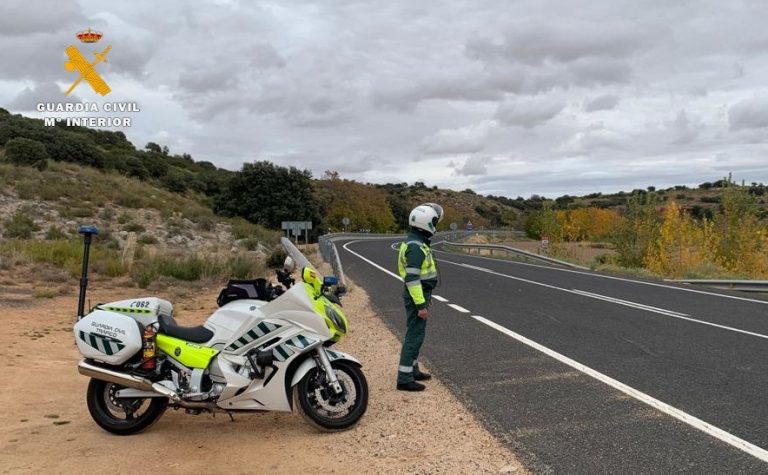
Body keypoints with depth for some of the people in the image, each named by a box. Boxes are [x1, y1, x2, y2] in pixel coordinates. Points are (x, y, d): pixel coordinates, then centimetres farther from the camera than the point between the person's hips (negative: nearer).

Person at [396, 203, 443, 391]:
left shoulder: (418, 242, 12)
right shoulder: (415, 246, -22)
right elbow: (412, 278, -26)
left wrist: (426, 297, 26)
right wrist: (421, 304, -25)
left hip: (420, 293, 11)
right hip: (417, 296, -11)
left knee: (416, 334, 18)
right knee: (414, 336, -6)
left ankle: (412, 370, 29)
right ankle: (404, 378, -2)